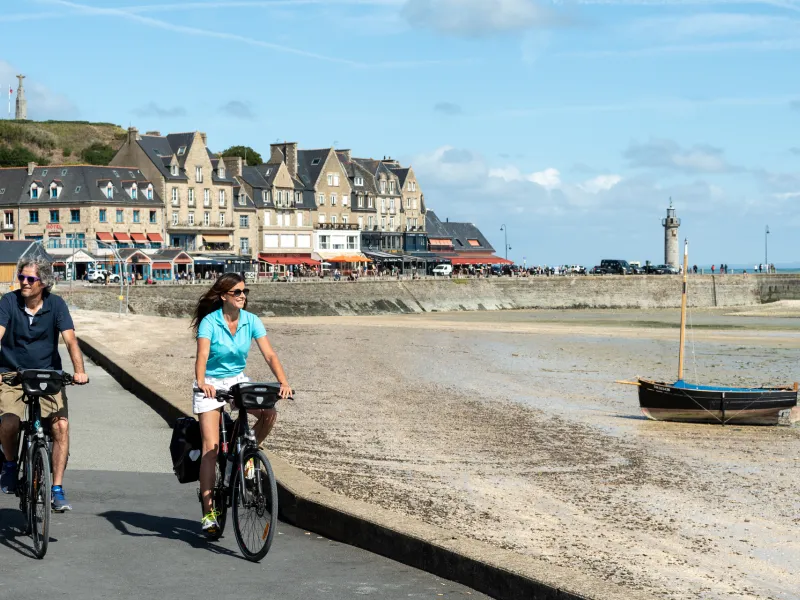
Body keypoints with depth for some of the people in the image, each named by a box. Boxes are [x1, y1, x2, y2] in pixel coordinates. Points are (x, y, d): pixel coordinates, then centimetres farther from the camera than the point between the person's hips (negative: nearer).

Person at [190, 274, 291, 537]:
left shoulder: (251, 321, -7)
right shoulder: (209, 322, -17)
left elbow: (269, 354, -14)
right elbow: (202, 356, -29)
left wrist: (283, 382, -29)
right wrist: (201, 383, -48)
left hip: (239, 381, 4)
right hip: (211, 385, -4)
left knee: (270, 413, -22)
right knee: (211, 447, -10)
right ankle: (208, 511, -6)